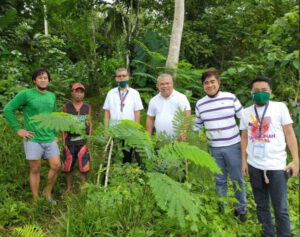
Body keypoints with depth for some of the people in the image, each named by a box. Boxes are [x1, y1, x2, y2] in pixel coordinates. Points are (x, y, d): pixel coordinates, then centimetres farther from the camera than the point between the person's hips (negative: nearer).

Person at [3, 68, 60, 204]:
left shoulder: (52, 96, 9)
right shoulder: (26, 94, -7)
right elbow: (8, 109, -7)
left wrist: (55, 135, 13)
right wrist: (18, 129, -8)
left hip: (49, 140, 5)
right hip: (33, 140, -4)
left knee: (56, 166, 3)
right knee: (35, 170, 4)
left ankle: (48, 193, 25)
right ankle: (36, 200, 20)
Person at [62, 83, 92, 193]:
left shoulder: (87, 107, 6)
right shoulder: (66, 106, 4)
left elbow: (90, 123, 8)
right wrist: (63, 140, -1)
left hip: (83, 139, 0)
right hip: (70, 139, 0)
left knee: (83, 165, 0)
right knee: (68, 165, 7)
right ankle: (69, 187, 24)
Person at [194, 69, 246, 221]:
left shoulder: (231, 98, -5)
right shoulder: (200, 104, 3)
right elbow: (197, 125, 15)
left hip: (233, 146, -2)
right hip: (214, 148, 2)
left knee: (237, 179, 10)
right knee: (219, 180, 15)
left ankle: (241, 210, 30)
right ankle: (222, 210, 32)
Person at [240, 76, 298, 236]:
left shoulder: (280, 107, -2)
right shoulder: (246, 112, 7)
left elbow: (289, 134, -2)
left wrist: (295, 160, -7)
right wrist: (243, 161, 8)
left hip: (276, 166, -3)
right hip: (254, 166, 3)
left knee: (281, 208, 2)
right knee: (262, 205, 15)